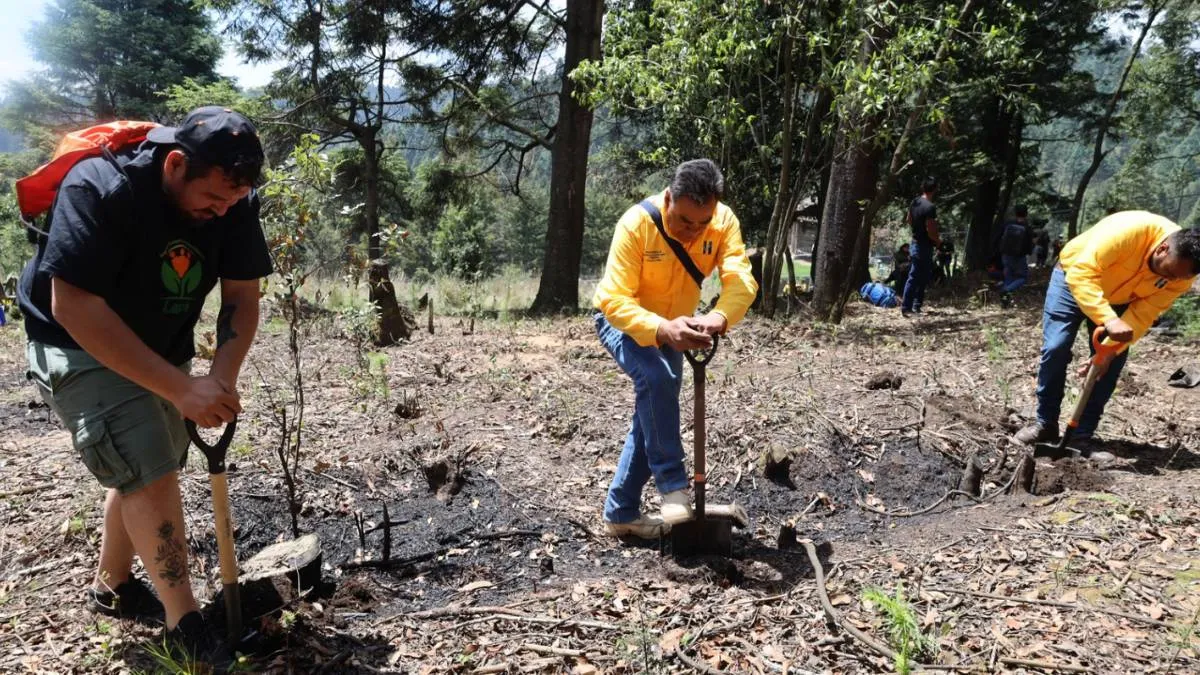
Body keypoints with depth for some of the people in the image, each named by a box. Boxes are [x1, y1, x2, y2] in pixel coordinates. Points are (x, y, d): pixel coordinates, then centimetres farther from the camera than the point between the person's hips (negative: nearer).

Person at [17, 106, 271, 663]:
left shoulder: (233, 201, -14)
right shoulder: (97, 189, -30)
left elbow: (242, 296, -11)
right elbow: (73, 307, -34)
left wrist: (222, 377, -28)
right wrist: (180, 388, -38)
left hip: (159, 353, 6)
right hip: (81, 349, -6)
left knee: (144, 470, 16)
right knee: (149, 474, -16)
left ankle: (112, 588, 39)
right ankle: (185, 625, -2)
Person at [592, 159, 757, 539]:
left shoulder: (724, 222, -21)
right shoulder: (636, 223, -31)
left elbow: (741, 280, -34)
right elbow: (615, 301, -36)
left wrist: (721, 317, -57)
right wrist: (661, 329, -54)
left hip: (673, 329, 5)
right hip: (621, 322, -5)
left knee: (652, 415, 8)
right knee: (656, 378, -34)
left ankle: (621, 513, 21)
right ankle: (673, 487, -21)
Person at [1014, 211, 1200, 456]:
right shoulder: (1129, 230, -38)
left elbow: (1142, 315, -20)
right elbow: (1082, 273, -42)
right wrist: (1108, 319, -51)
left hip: (1120, 300, 4)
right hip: (1073, 278, -4)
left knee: (1111, 364, -6)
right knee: (1055, 349, -13)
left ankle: (1084, 434, 5)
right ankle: (1045, 424, 1)